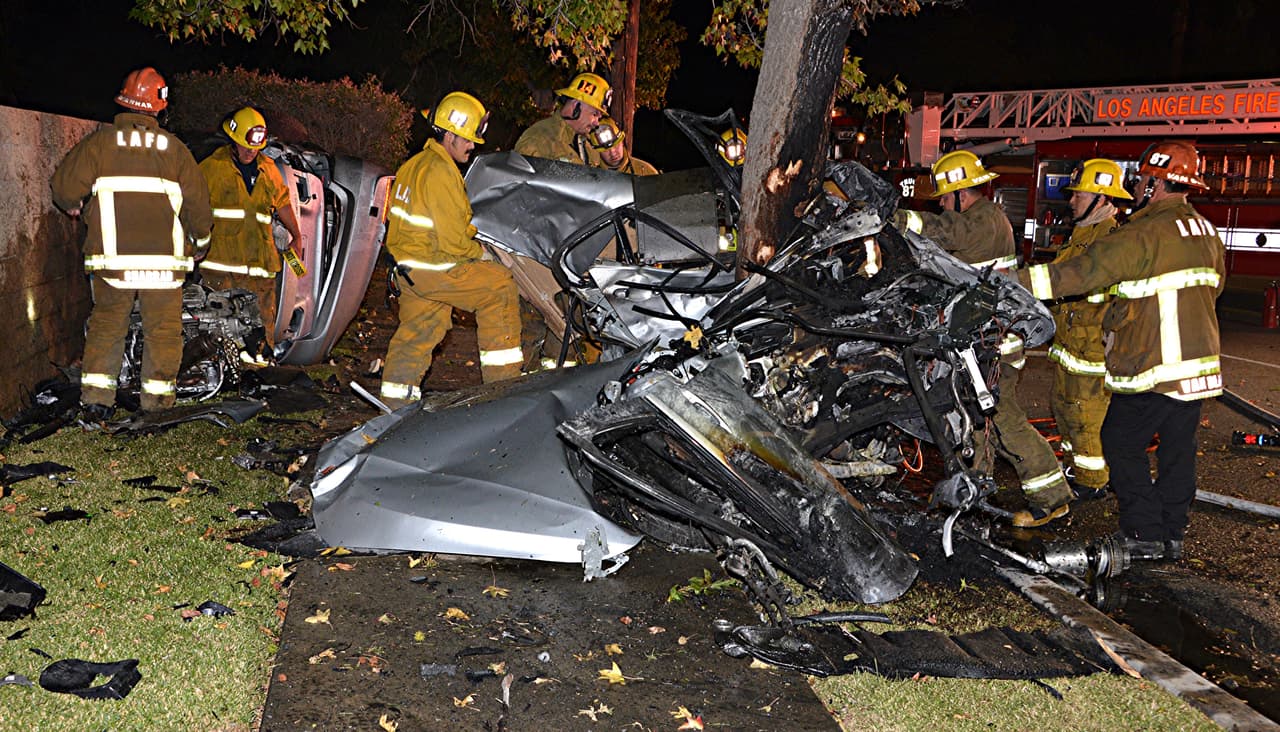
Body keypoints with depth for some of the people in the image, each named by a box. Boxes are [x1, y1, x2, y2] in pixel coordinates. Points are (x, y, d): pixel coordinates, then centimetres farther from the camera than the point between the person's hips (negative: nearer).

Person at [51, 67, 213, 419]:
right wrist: (200, 238, 20)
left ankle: (97, 400, 10)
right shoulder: (174, 149, 1)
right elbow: (198, 202, 2)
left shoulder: (99, 143, 0)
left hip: (111, 259, 1)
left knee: (106, 324, 12)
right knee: (163, 330, 8)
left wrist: (75, 206, 20)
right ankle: (157, 400, 10)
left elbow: (64, 186, -3)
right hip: (164, 259, -1)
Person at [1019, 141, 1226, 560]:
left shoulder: (1145, 234, -16)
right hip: (1200, 363, 8)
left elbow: (1082, 273, -22)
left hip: (1153, 367, -8)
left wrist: (1016, 281, -20)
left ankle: (1144, 535, 5)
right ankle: (1172, 535, 21)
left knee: (1122, 444, 3)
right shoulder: (1206, 233, 12)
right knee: (1177, 449, 13)